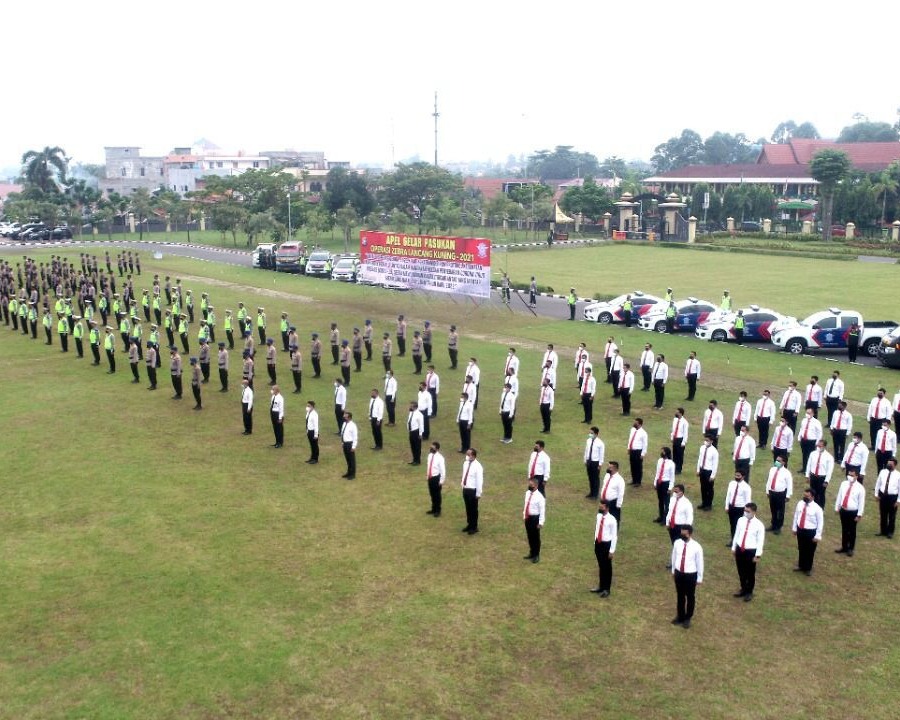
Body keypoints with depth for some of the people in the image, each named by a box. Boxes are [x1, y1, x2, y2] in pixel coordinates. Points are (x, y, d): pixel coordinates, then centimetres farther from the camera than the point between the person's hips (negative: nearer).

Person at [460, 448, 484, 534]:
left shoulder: (477, 466, -19)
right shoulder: (465, 463, 2)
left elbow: (480, 481, -16)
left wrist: (478, 493, -14)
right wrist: (462, 484, 15)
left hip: (473, 490, -7)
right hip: (465, 489, 7)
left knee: (473, 509, 6)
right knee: (468, 508, 18)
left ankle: (474, 527, 20)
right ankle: (469, 524, 34)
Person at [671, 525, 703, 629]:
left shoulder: (696, 547, -20)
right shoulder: (677, 543, -10)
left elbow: (700, 563, -10)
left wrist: (699, 578, -3)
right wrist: (673, 571, 16)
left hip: (691, 575, -3)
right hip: (678, 573, 3)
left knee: (690, 597, 15)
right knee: (680, 595, 20)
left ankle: (687, 618, 35)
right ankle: (680, 616, 40)